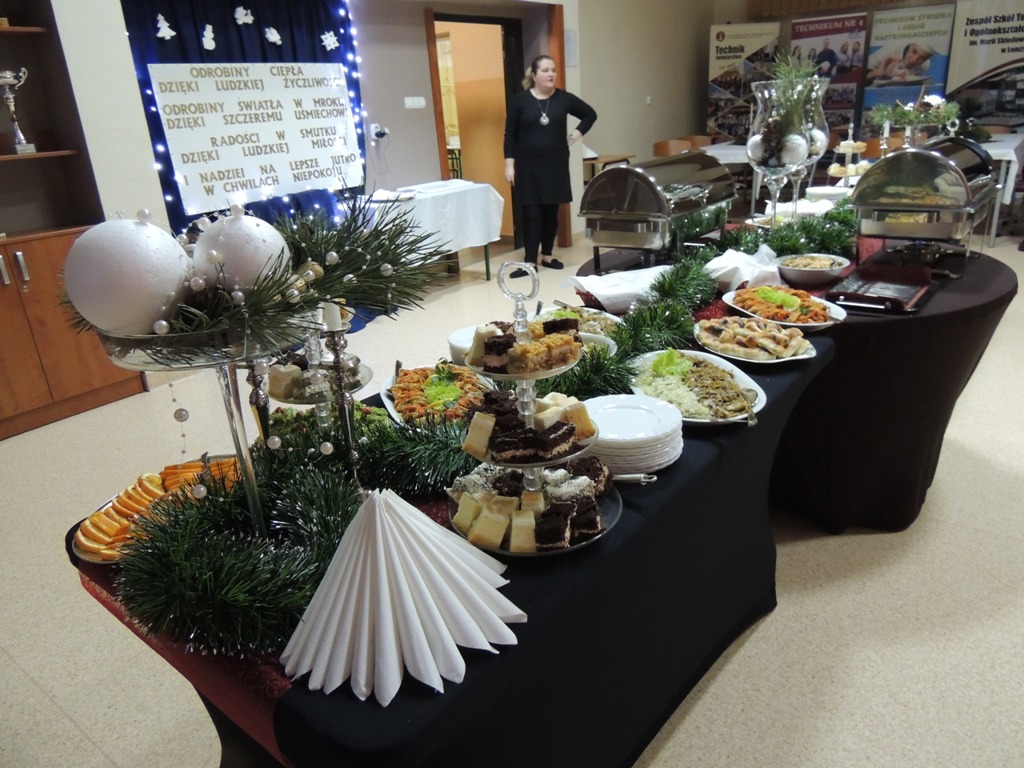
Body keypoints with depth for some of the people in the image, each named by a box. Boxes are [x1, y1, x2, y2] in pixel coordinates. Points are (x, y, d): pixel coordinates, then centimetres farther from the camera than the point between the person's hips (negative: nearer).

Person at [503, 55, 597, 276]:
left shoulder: (564, 98, 3)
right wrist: (509, 164, -9)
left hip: (556, 163, 3)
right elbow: (510, 135, -2)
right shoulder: (520, 100, -3)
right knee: (532, 213, -6)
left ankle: (547, 255, 20)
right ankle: (530, 261, -2)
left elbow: (590, 114, 17)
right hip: (528, 165, -2)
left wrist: (577, 134, 5)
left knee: (551, 211, 8)